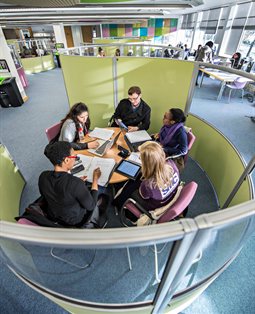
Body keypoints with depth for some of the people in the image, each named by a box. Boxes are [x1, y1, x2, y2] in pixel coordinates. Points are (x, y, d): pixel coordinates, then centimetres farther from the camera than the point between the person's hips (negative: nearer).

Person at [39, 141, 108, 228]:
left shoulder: (43, 176, -20)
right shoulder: (76, 183, -40)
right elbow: (91, 206, -23)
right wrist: (95, 179, -16)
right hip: (76, 223, -5)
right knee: (104, 197, 18)